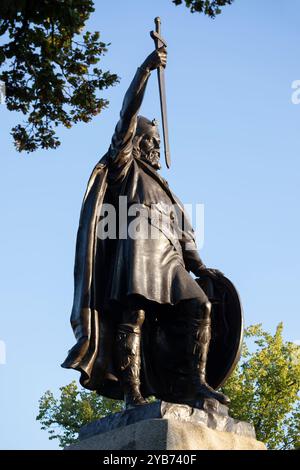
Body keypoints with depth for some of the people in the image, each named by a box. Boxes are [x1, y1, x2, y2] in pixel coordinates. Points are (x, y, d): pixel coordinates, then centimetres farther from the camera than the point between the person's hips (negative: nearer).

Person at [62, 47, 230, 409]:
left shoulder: (164, 190, 35)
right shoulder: (124, 168, 18)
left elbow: (182, 231, 25)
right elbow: (128, 117, 5)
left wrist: (196, 264, 8)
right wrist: (145, 70, -2)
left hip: (169, 257, 6)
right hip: (138, 248, -6)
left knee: (199, 306, -13)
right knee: (135, 312, -20)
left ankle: (195, 380, -19)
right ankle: (131, 393, -29)